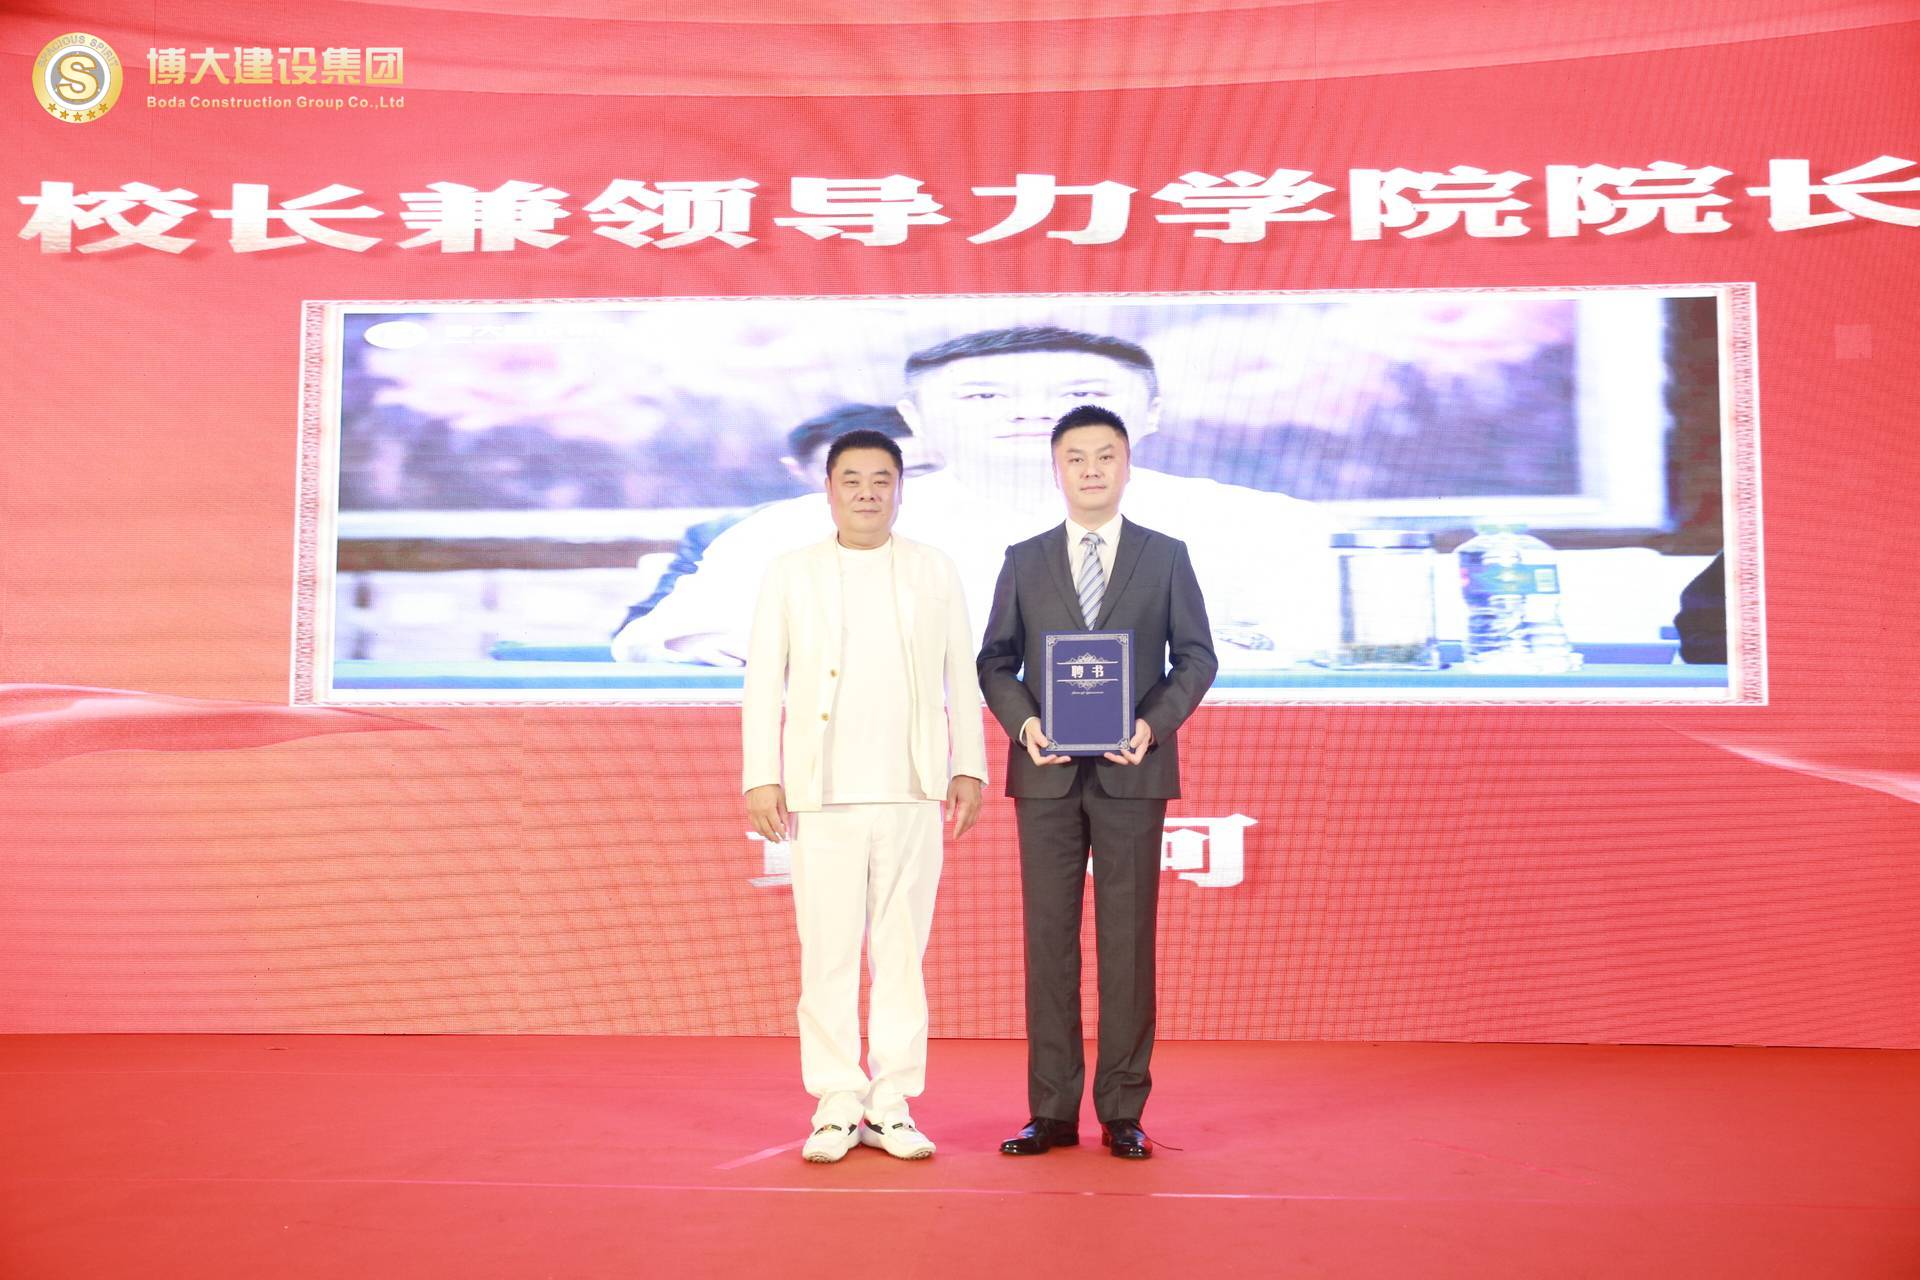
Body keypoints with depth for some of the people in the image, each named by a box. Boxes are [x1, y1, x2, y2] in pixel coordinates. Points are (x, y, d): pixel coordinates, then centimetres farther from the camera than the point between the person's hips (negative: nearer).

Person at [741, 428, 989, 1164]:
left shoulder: (936, 573, 11)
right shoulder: (791, 574, 8)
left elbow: (960, 678, 10)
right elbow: (764, 681, 5)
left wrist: (968, 768, 3)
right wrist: (760, 777, -2)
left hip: (913, 797, 1)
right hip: (823, 799, -1)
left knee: (902, 953, 4)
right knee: (828, 956, 1)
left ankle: (891, 1106, 13)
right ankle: (835, 1107, 11)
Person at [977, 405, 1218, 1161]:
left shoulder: (1166, 556, 7)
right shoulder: (1024, 561, 10)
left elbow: (1196, 657, 4)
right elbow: (996, 661, 8)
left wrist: (1154, 724, -12)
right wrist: (1022, 723, -10)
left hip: (1132, 773, -1)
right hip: (1047, 774, 1)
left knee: (1128, 939, 2)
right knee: (1048, 938, 3)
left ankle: (1123, 1111, 10)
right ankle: (1052, 1111, 11)